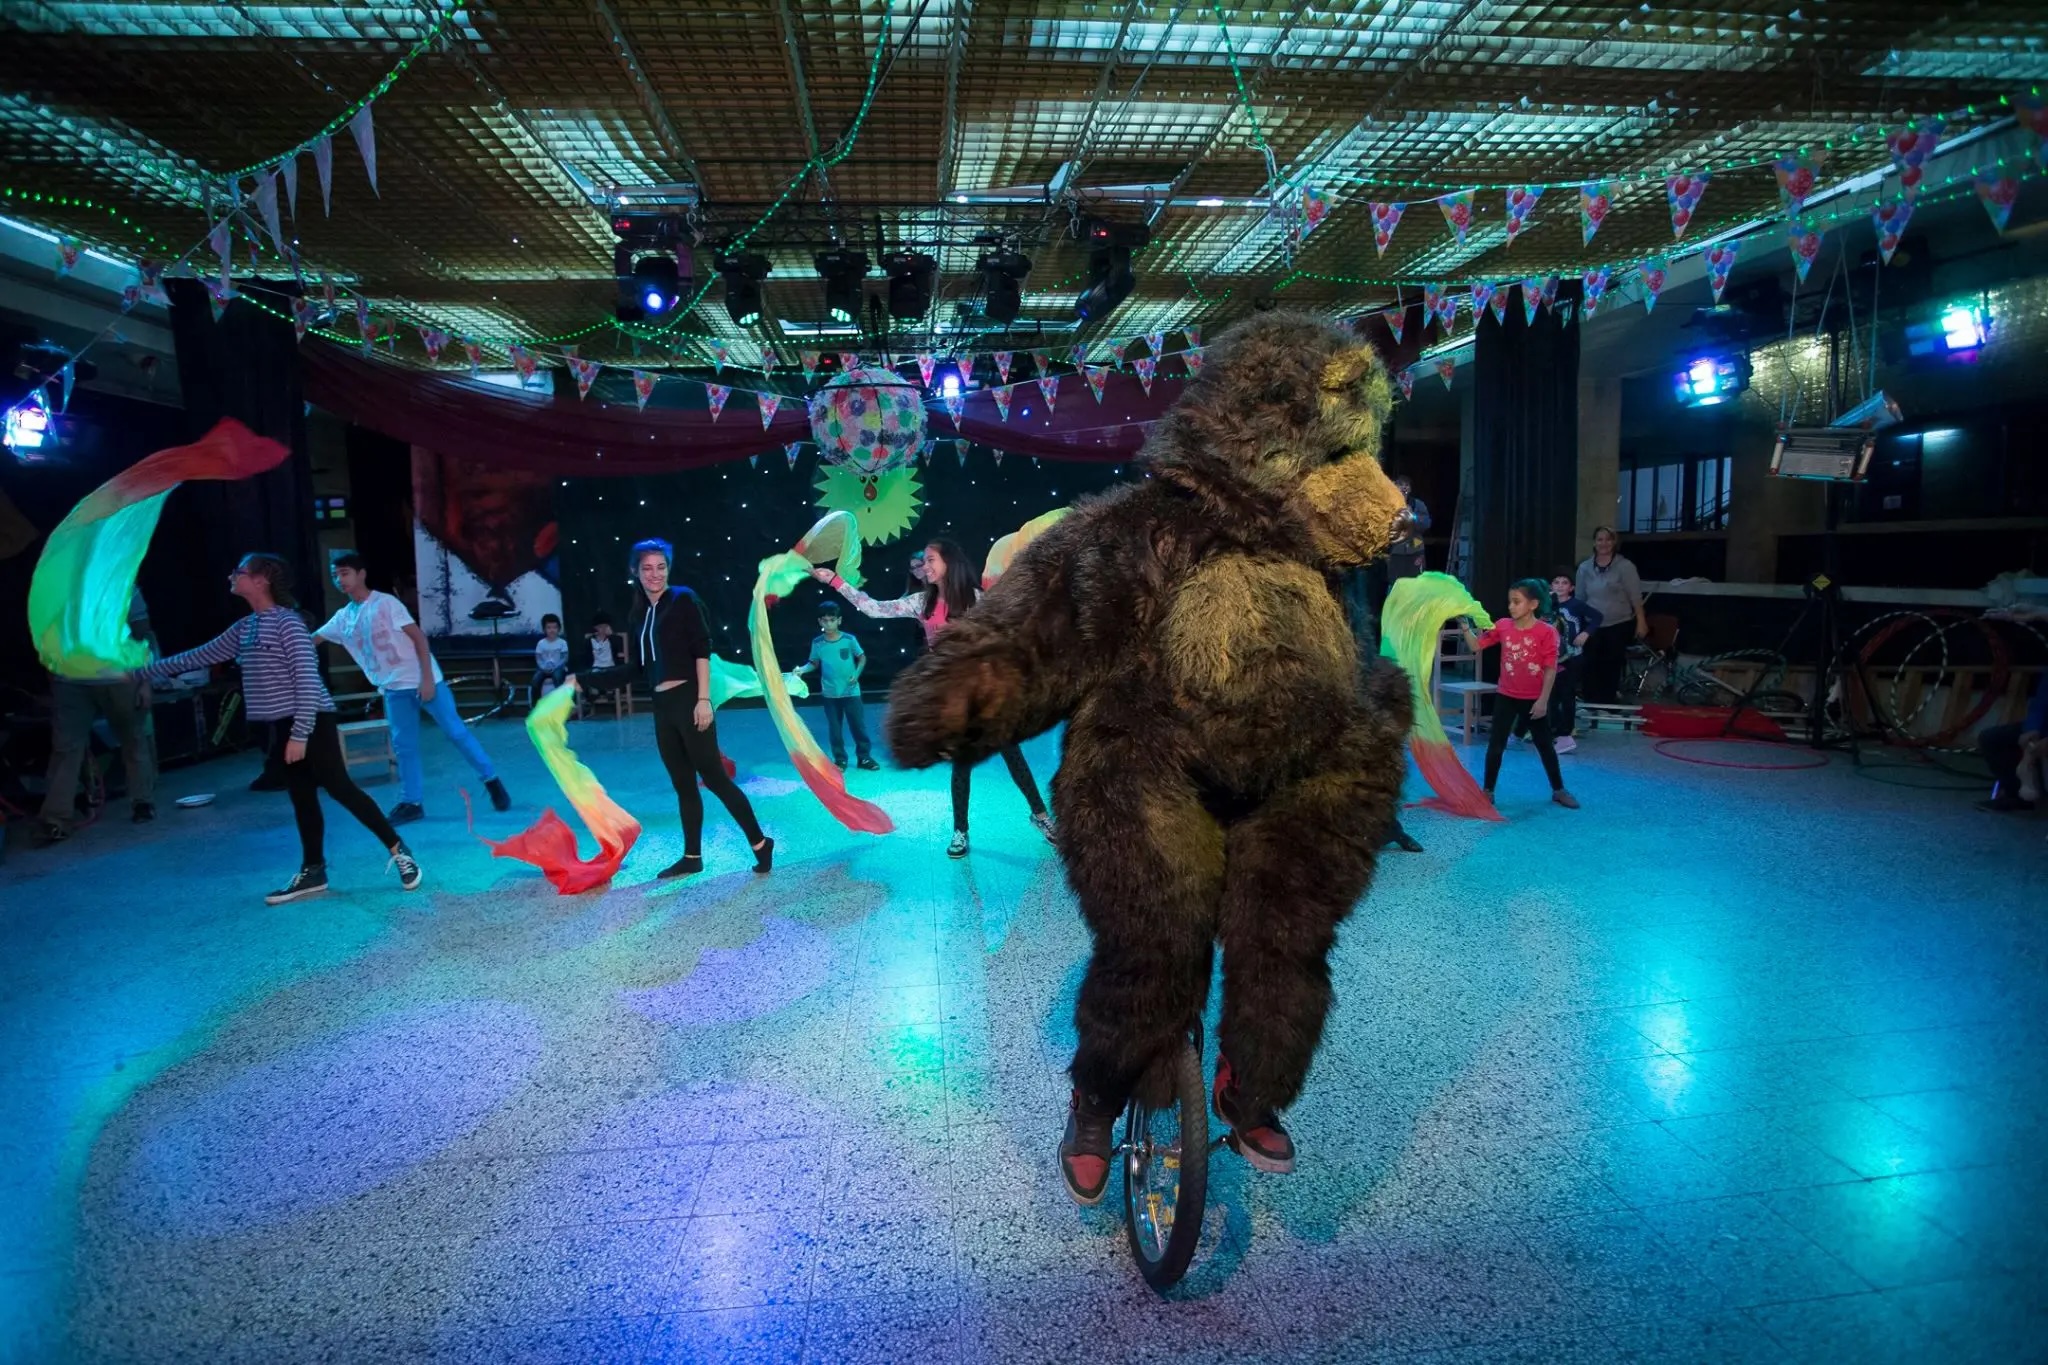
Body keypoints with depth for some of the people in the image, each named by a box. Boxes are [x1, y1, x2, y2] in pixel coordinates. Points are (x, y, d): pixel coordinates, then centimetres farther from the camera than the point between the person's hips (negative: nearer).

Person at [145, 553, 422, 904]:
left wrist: (300, 733, -21)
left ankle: (398, 851, -3)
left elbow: (307, 678, -18)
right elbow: (200, 656, 24)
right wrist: (143, 671, 25)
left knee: (339, 787, -10)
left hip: (310, 721, -8)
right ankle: (312, 871, 17)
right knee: (301, 797, 11)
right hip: (282, 726, 8)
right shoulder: (244, 628, 12)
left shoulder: (287, 622, -14)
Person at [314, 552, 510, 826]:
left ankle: (492, 781, 7)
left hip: (421, 680, -6)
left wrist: (427, 678, -17)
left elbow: (419, 637, -11)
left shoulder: (386, 603, -9)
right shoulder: (343, 617, 9)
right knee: (403, 746, 6)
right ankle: (411, 803, 13)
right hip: (393, 689, 6)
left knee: (456, 731, -4)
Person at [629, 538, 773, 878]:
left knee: (714, 776, -7)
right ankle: (692, 857, 19)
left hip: (688, 699, -7)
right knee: (682, 783, 11)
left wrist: (704, 698, -18)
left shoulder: (683, 599, -4)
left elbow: (703, 650, -11)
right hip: (661, 706, 7)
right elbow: (643, 662, 17)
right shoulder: (640, 612, 14)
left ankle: (759, 843, 1)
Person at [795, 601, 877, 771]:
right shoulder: (817, 643, -5)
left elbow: (862, 657, 1)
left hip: (851, 692, -1)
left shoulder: (849, 639, -10)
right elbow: (814, 663, 5)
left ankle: (864, 757, 18)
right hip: (830, 694, 1)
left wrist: (857, 673, -12)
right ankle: (840, 759, 21)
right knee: (834, 729, 9)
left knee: (859, 725, 5)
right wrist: (802, 669, -12)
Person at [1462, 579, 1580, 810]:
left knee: (1544, 746, 11)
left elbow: (1551, 669, -13)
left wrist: (1543, 700, -15)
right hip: (1506, 697, 3)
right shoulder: (1502, 626, -3)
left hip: (1534, 700, -2)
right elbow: (1476, 646, 0)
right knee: (1495, 745, 4)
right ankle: (1488, 791, 14)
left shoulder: (1546, 631, -14)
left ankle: (1558, 790, 27)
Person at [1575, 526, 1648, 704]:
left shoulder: (1624, 566, -6)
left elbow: (1635, 597, -6)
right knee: (1590, 666, -2)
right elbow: (1579, 598, 9)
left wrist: (1641, 622, -9)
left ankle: (1607, 707, 17)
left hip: (1619, 625, -2)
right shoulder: (1585, 567, 3)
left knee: (1611, 667, 7)